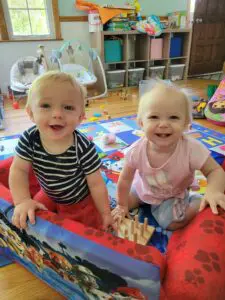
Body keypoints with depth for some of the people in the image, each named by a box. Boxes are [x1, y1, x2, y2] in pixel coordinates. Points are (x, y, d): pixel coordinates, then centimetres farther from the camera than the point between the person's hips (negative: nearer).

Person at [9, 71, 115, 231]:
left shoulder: (84, 148, -35)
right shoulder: (29, 139, -25)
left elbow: (96, 184, -23)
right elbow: (19, 170, -15)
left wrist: (105, 214, -12)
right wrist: (22, 201, -28)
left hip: (81, 201, -3)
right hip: (49, 195, 4)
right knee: (33, 221, 24)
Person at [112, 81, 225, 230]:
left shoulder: (192, 149, -36)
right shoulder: (136, 151, -31)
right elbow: (125, 179, -16)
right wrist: (122, 205, -4)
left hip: (174, 195, -2)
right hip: (143, 188, 2)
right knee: (118, 209, 5)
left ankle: (197, 203, 11)